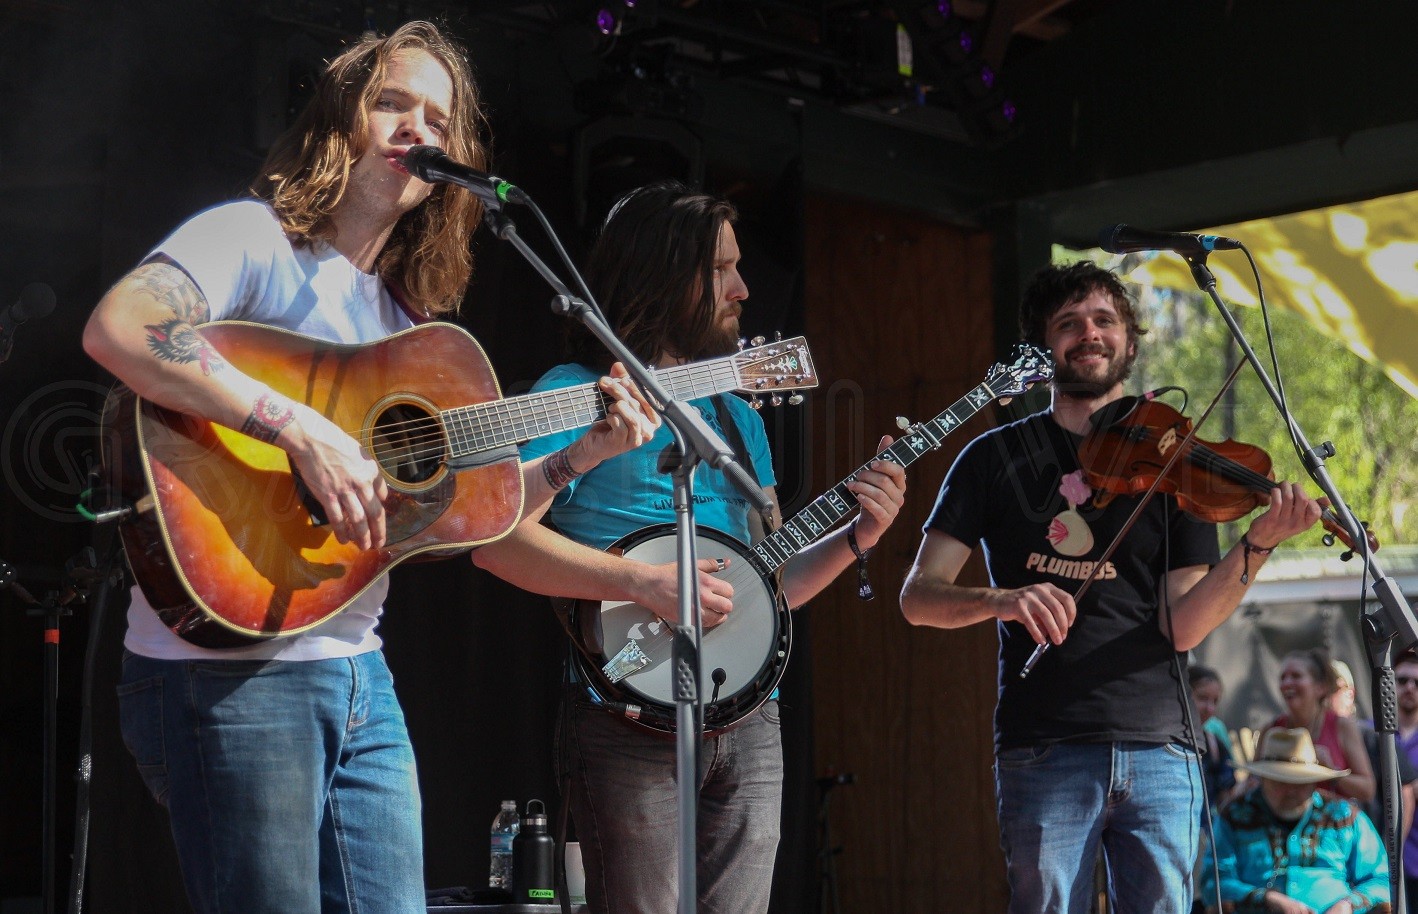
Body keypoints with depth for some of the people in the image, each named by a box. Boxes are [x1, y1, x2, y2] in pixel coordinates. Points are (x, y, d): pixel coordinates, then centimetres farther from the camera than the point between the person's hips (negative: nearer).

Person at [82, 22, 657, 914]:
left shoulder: (402, 319, 18)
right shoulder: (256, 237, -5)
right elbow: (118, 326, -26)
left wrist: (584, 453, 6)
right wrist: (304, 431, -28)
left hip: (358, 672, 8)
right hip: (228, 671, -8)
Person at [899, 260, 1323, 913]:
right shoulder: (995, 458, 7)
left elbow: (1183, 626, -1)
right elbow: (919, 596, -1)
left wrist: (1259, 545, -16)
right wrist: (999, 599, -20)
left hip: (1159, 749, 1)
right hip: (1045, 754, -1)